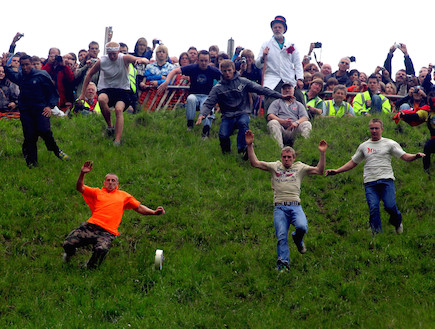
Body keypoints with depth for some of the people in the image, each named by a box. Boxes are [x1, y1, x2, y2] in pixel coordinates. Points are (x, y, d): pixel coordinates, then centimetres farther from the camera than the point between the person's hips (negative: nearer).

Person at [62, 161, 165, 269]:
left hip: (108, 232, -1)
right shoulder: (97, 192, 23)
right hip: (91, 226, 1)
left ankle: (90, 268, -1)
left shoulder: (124, 196, 25)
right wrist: (82, 174, -5)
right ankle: (70, 253, 24)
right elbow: (79, 188, 13)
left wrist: (154, 212, 9)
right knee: (68, 244, -18)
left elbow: (139, 208, 25)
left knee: (101, 249, -35)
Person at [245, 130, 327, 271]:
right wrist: (250, 145, -1)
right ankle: (283, 263, -3)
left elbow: (319, 170, 9)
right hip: (280, 207, 0)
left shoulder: (299, 167, 16)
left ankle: (298, 239, 10)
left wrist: (322, 153, -1)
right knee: (281, 236, -12)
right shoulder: (275, 167, 15)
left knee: (302, 227, -26)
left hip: (295, 206, 0)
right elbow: (255, 163, 8)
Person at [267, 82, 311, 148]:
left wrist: (297, 122, -15)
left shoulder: (299, 104, 27)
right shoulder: (276, 102, 22)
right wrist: (282, 121, -14)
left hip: (294, 131, 1)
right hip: (281, 129, -1)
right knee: (273, 122, -31)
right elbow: (269, 116, 5)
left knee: (307, 124, -24)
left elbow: (305, 117, 9)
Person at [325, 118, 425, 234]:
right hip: (370, 183, 2)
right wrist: (336, 171, 17)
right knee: (373, 209, -11)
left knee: (390, 206, -16)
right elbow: (353, 163, 26)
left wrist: (415, 156, -20)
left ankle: (397, 223, 16)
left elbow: (405, 156, 2)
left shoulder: (389, 143, 9)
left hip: (386, 181, -2)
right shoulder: (363, 146, 19)